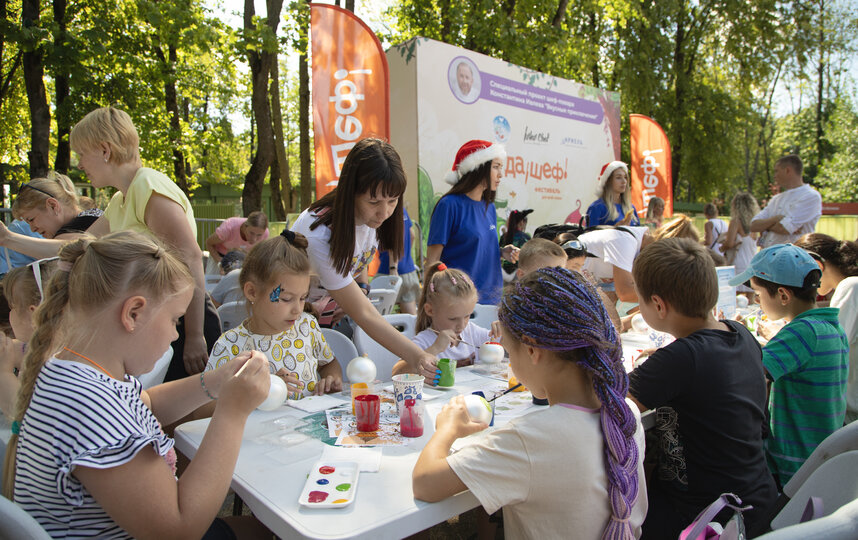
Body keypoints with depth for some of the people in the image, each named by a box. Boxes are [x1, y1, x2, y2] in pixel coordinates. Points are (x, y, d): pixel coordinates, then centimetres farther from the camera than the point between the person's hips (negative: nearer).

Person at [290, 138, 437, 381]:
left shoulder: (372, 216, -15)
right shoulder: (320, 234, -36)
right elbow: (364, 314, -34)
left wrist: (362, 286, -8)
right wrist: (415, 356, -42)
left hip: (334, 316, 6)